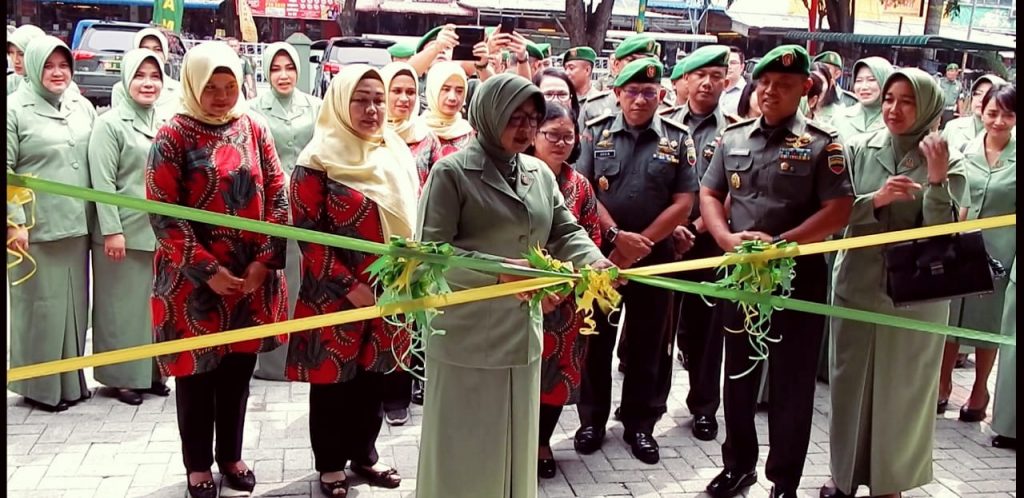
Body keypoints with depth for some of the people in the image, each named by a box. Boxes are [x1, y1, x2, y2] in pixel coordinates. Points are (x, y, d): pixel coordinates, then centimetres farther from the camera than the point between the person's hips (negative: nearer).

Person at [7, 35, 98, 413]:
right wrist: (14, 222, -13)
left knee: (74, 304, 12)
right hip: (36, 228, -5)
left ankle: (71, 378, 25)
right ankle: (40, 385, 14)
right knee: (41, 305, 2)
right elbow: (6, 171, -8)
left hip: (77, 225, 5)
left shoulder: (82, 107, 10)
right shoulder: (15, 109, -6)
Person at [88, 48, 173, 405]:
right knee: (123, 305, 3)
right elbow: (103, 182, -11)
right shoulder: (110, 124, -6)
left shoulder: (169, 123, 9)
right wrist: (112, 230, -16)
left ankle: (152, 370, 24)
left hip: (163, 230, 5)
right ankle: (122, 376, 14)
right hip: (125, 231, -5)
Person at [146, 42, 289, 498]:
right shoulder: (173, 137, -7)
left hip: (251, 275, 3)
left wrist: (265, 260, -7)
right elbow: (162, 213, -11)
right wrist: (207, 269, -16)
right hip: (194, 278, -3)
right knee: (196, 370, 8)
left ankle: (231, 455, 30)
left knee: (239, 368, 13)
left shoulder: (254, 130, 4)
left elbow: (277, 198, 4)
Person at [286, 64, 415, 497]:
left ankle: (364, 454, 31)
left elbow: (412, 222, 14)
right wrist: (348, 286, -17)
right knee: (333, 378, 6)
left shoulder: (398, 156, 8)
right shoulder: (318, 162, -9)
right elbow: (307, 233, -13)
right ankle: (330, 463, 22)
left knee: (374, 376, 15)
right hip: (336, 295, -5)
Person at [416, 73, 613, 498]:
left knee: (515, 444, 17)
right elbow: (432, 251, -15)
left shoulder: (541, 174, 10)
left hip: (522, 331, 6)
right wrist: (498, 271, -27)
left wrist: (593, 261, -14)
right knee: (465, 450, 5)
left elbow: (565, 232, 8)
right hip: (466, 335, -6)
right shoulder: (452, 172, -9)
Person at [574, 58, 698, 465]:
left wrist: (640, 246, -10)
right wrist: (616, 236, -15)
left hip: (654, 257, 0)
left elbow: (682, 203, -3)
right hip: (600, 252, 0)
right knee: (597, 340, 7)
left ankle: (640, 424, 21)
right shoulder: (596, 133, 2)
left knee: (648, 344, 8)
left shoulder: (678, 139, 2)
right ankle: (592, 419, 20)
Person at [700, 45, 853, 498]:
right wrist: (727, 238, -11)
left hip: (798, 277, -4)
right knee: (738, 375, 15)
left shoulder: (822, 144, -5)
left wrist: (780, 243, -20)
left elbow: (838, 210, -11)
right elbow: (709, 194, 8)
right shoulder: (733, 137, 7)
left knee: (792, 383, 6)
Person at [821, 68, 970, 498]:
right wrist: (876, 200, -20)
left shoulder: (947, 161, -5)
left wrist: (936, 181, -25)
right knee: (849, 384, 12)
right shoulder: (859, 149, -2)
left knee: (902, 390, 9)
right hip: (857, 287, 2)